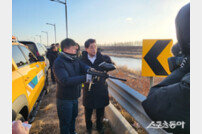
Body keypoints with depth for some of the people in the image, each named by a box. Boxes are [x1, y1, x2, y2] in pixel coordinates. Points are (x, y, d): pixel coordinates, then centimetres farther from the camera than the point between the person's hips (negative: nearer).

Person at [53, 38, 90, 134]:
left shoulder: (75, 60, 2)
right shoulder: (58, 62, -22)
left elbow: (84, 67, -11)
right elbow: (65, 81, -33)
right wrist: (85, 78, -40)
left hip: (74, 97, 8)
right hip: (64, 99, -8)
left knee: (73, 116, 28)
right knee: (65, 122, 12)